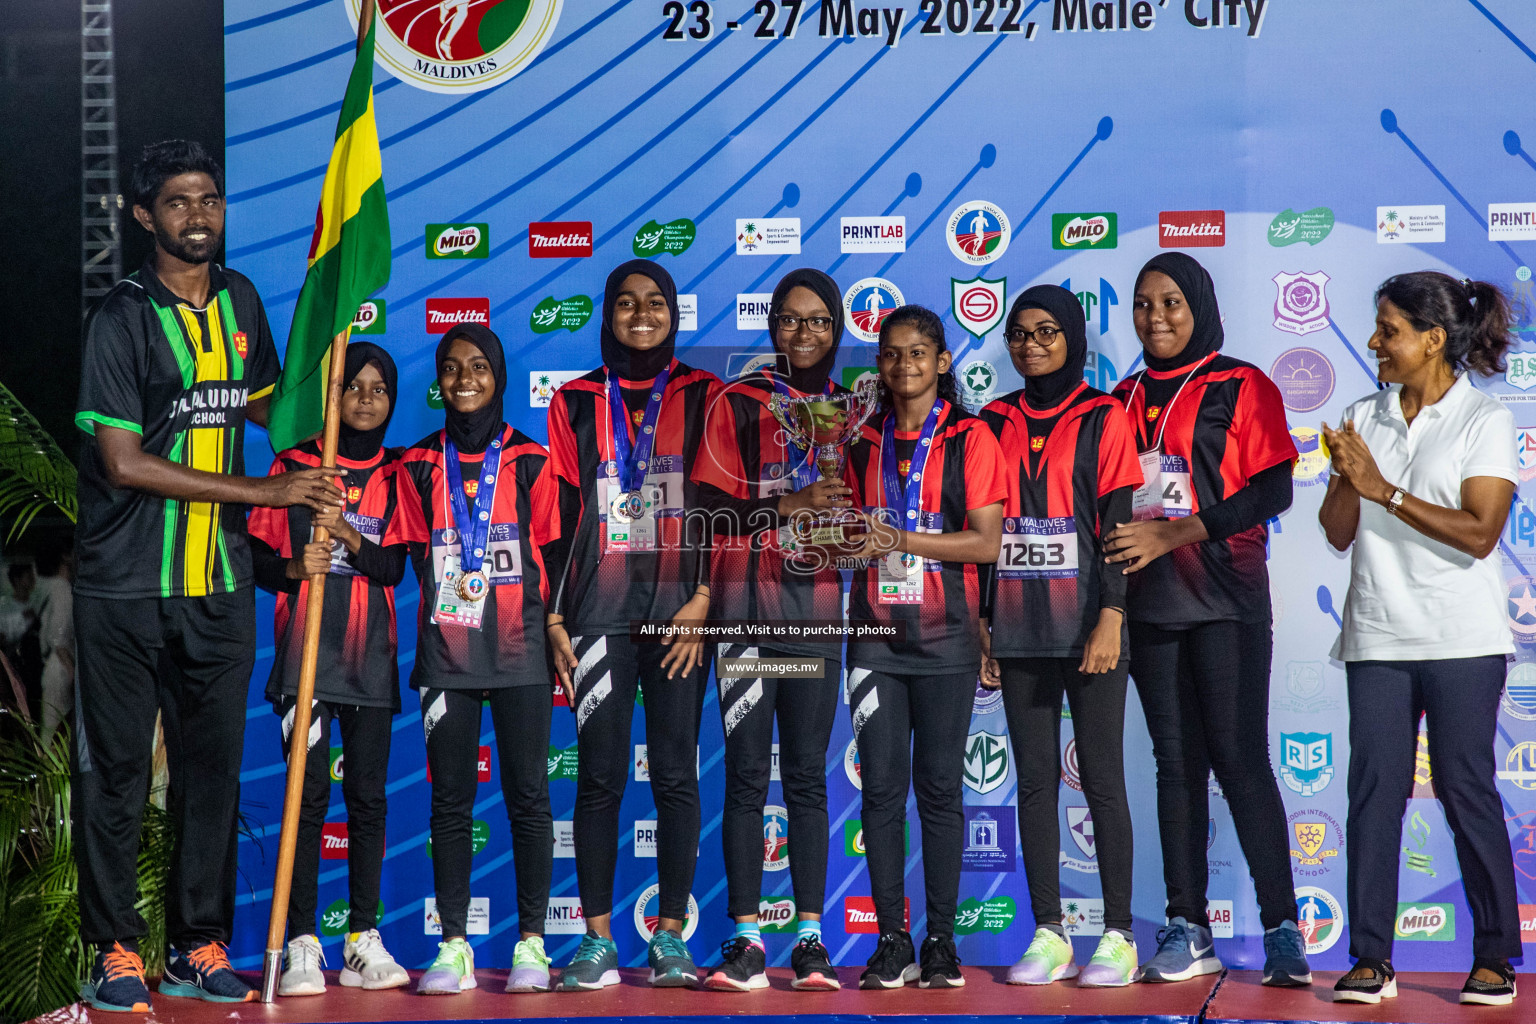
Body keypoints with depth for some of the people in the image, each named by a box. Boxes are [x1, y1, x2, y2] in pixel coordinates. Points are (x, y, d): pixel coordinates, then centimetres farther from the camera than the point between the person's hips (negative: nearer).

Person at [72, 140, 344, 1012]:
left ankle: (201, 947, 18)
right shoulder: (123, 317, -8)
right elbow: (123, 462, -14)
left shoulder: (241, 302, 9)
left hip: (220, 580, 5)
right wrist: (263, 492, -15)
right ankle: (115, 950, 12)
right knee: (118, 768, 2)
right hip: (125, 584, -5)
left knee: (215, 766, 8)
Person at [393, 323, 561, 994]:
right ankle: (453, 947, 8)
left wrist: (554, 631, 1)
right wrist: (449, 588, -3)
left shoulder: (530, 461, 7)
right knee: (450, 802, 3)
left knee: (528, 798, -1)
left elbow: (551, 554, 7)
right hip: (446, 654, 1)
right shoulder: (419, 466, 11)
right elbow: (416, 553, 12)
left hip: (519, 651, -1)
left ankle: (531, 945, 5)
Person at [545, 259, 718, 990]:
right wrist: (553, 617, 3)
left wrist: (704, 600, -6)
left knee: (676, 774, 1)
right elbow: (559, 515, 9)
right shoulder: (575, 403, 10)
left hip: (681, 613, 0)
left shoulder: (704, 397, 8)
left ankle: (670, 938, 7)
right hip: (598, 614, 1)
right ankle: (598, 942, 3)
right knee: (600, 777, -1)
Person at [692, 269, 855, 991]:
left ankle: (811, 939, 8)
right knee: (747, 775, -3)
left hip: (817, 614, 2)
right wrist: (789, 506, -15)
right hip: (746, 609, -2)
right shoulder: (738, 404, 4)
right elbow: (711, 508, -4)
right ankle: (747, 939, 1)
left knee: (808, 776, 4)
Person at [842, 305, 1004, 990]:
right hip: (875, 634, 3)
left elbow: (986, 542, -7)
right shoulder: (863, 443, 13)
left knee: (940, 788, 0)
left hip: (945, 637, -3)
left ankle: (941, 941, 6)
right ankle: (892, 941, 4)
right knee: (881, 787, 0)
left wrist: (902, 540, -14)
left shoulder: (970, 438, 1)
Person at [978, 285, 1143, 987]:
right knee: (1035, 779, 4)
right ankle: (1048, 935, 9)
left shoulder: (1103, 418, 1)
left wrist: (1111, 620, -12)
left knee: (1102, 777, -2)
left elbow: (1116, 526, -4)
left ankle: (1118, 936, 3)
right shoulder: (995, 423, 12)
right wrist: (982, 622, 8)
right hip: (1018, 631, 4)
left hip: (1087, 627, -4)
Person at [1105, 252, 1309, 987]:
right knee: (1176, 762, 6)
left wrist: (1173, 534, -16)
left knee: (1239, 758, -9)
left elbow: (1272, 490, -10)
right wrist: (1122, 548, 3)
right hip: (1149, 605, 5)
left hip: (1225, 600, -5)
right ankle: (1188, 931, 9)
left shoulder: (1241, 388, -1)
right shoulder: (1124, 400, 15)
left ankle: (1282, 928, -4)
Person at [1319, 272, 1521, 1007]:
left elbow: (1479, 532, -13)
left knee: (1465, 787, 0)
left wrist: (1385, 491, -14)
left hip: (1462, 640, -4)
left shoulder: (1485, 421, -3)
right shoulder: (1363, 418, 10)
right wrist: (1345, 479, -12)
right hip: (1377, 637, 4)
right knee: (1375, 788, 0)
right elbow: (1338, 532, 8)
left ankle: (1494, 956, 10)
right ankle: (1371, 958, 4)